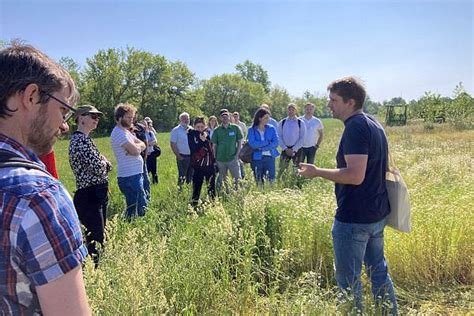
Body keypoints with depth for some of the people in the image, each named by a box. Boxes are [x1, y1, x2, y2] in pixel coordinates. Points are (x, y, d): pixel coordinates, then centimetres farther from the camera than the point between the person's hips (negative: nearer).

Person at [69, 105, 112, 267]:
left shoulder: (83, 139, 15)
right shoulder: (81, 140, -17)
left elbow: (107, 166, 17)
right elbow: (99, 168, -23)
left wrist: (103, 162, -4)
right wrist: (103, 161, -3)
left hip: (96, 194, 10)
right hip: (89, 196, -10)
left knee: (98, 236, 19)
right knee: (96, 240, -4)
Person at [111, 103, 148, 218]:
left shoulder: (126, 131, 17)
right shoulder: (119, 133, -14)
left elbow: (143, 145, 11)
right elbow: (135, 151, -22)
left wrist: (135, 146, -10)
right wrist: (136, 146, 0)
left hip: (135, 175, 10)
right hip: (130, 177, -10)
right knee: (141, 206, -7)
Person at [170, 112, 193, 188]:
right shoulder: (176, 130, -4)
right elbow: (173, 144, -8)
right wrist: (178, 156, -13)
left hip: (192, 156, 5)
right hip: (182, 157, -5)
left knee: (190, 176, 12)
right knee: (182, 176, -2)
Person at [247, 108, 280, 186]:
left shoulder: (271, 129, 6)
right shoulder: (252, 130, 1)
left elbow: (276, 143, -4)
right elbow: (252, 144, -12)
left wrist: (261, 148, -14)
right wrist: (267, 142, -12)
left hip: (269, 157, 1)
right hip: (257, 158, -1)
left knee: (271, 180, -2)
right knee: (259, 181, 6)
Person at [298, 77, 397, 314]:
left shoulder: (355, 127, -20)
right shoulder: (373, 124, 10)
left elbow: (355, 175, -28)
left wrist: (317, 172, -18)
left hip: (354, 219, -10)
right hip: (377, 214, 10)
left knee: (348, 279, 6)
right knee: (378, 270, 22)